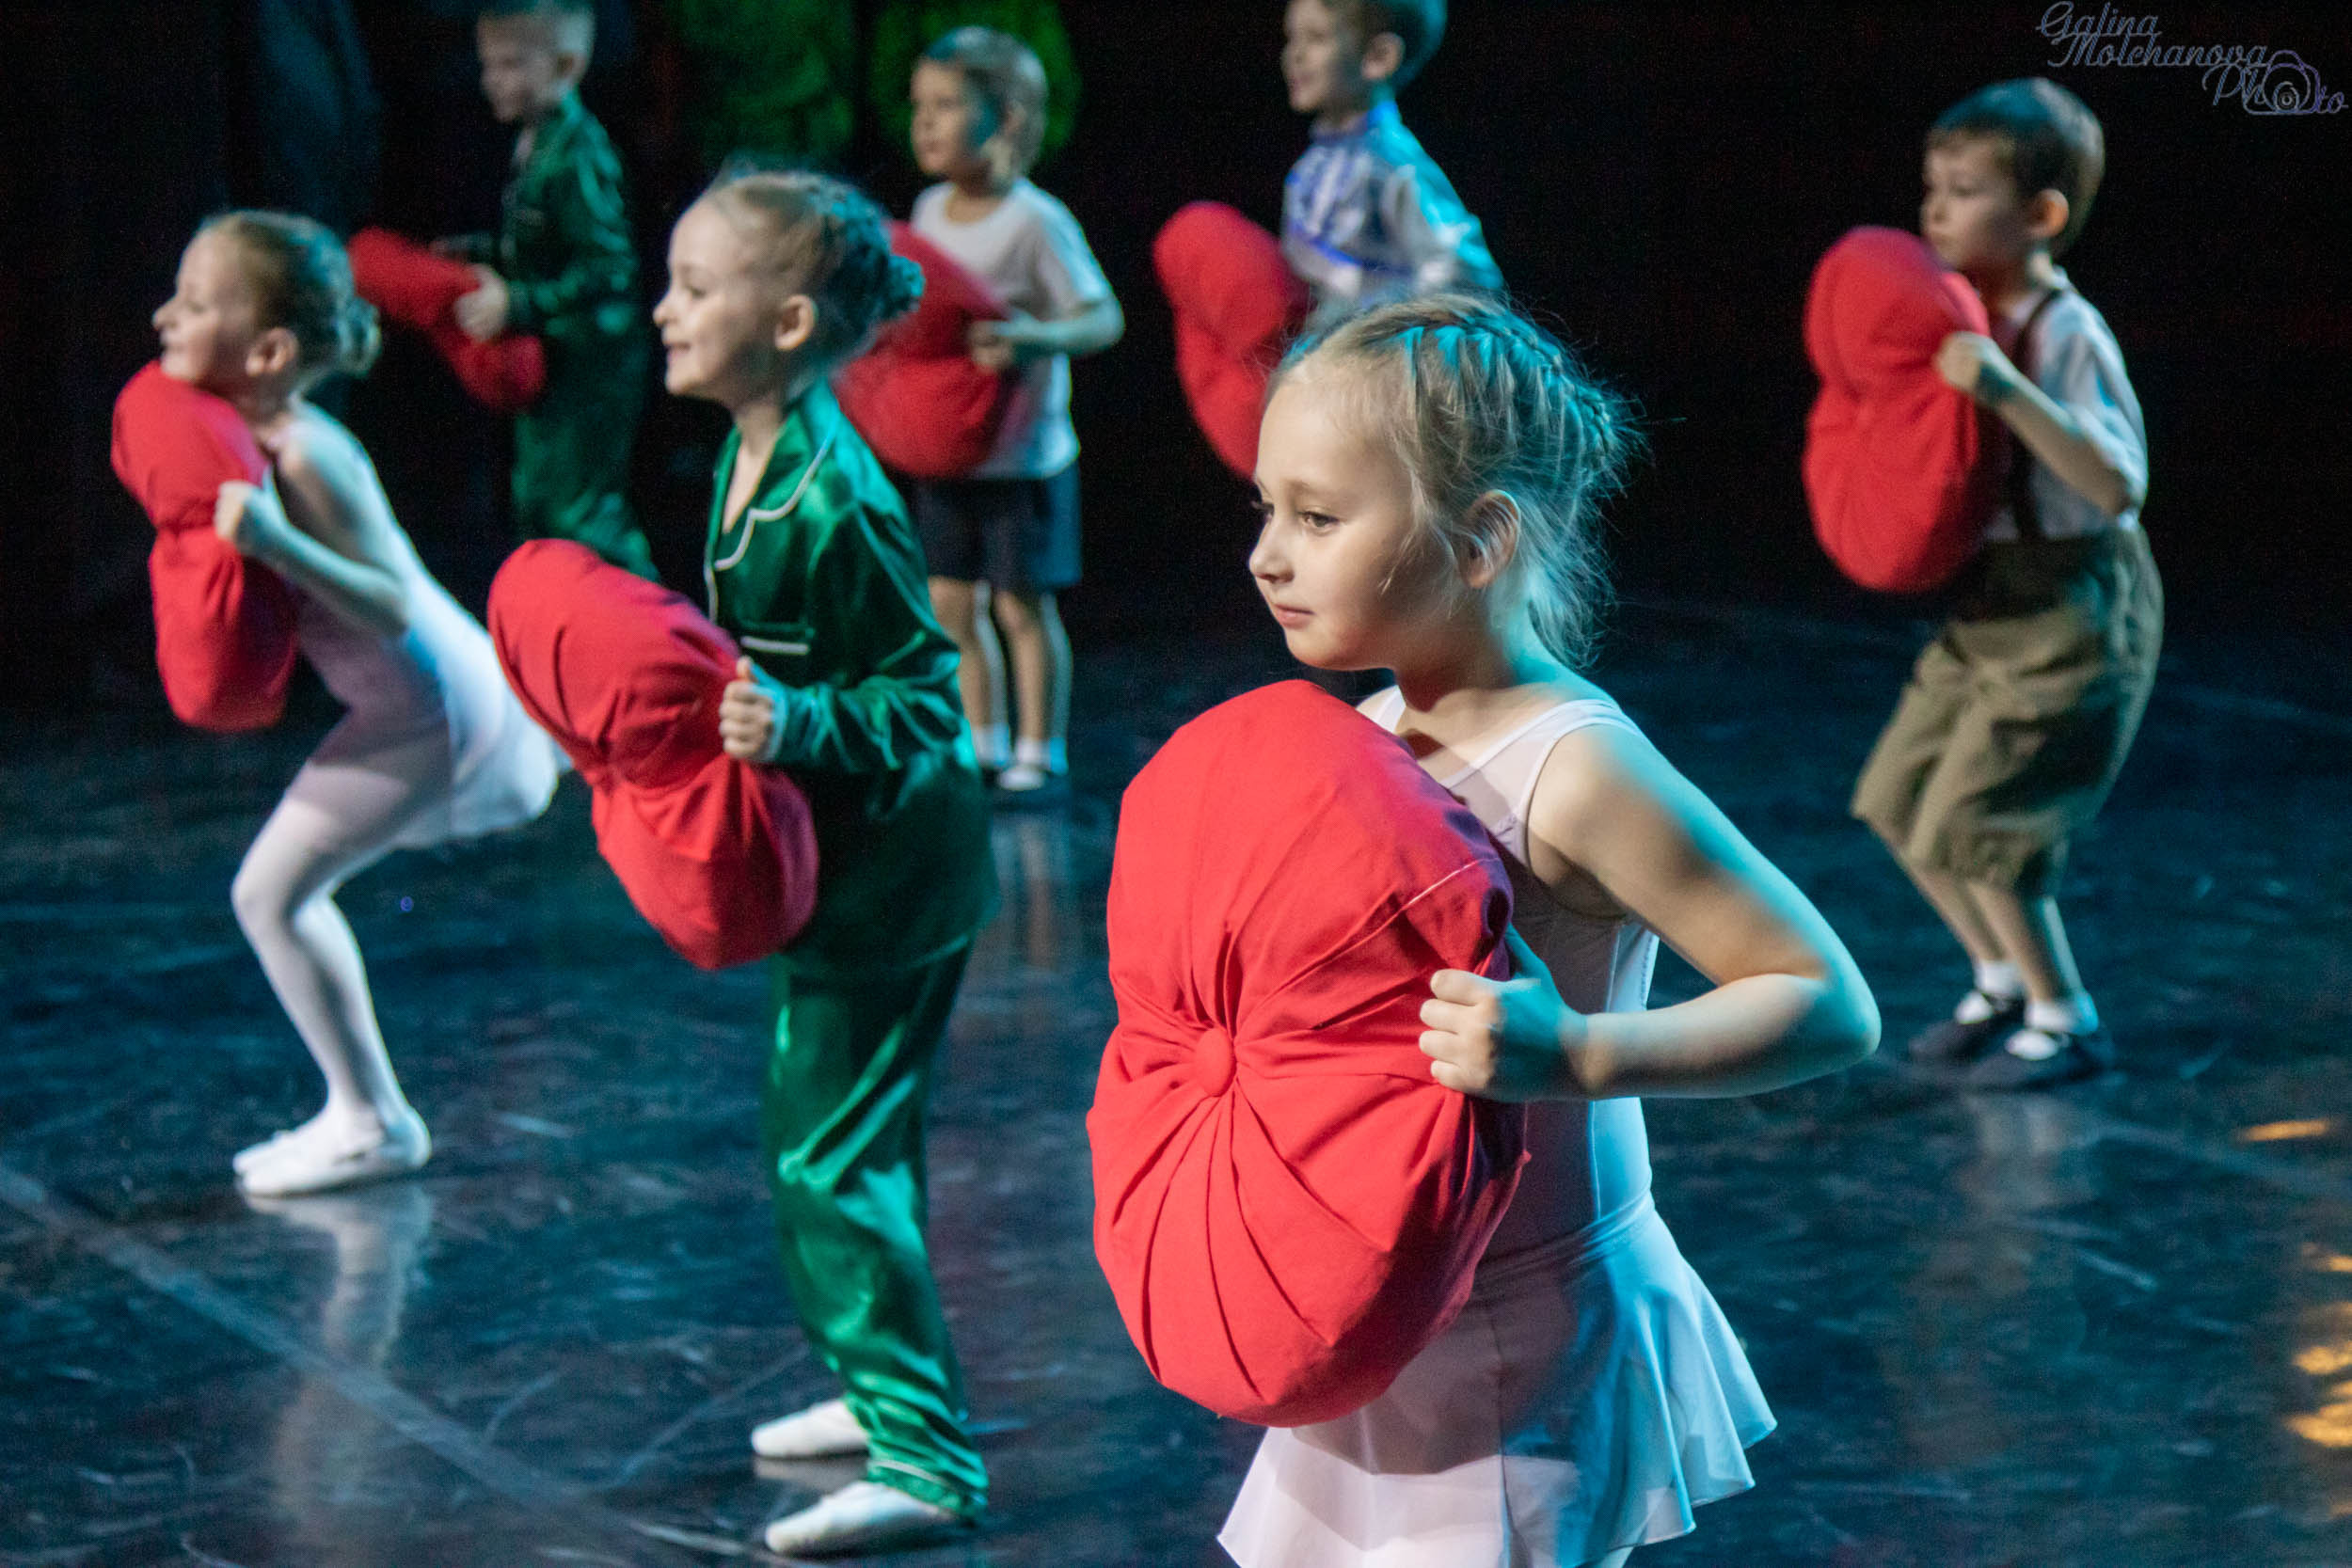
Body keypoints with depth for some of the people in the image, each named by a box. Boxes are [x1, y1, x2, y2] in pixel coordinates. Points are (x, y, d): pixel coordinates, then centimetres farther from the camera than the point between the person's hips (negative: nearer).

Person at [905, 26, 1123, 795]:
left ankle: (1039, 750, 15)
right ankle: (982, 745, 24)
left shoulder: (1036, 222, -16)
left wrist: (1031, 338, -35)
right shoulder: (930, 211, 5)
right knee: (951, 603, 11)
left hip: (1021, 453, -6)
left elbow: (1104, 318, -19)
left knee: (1023, 606, 2)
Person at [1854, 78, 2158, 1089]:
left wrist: (2007, 392, -36)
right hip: (1988, 607, 9)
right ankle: (2003, 983, 30)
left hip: (2072, 608, -9)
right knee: (1897, 800, 13)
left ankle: (2067, 1023, 10)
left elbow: (2117, 485, -29)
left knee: (1973, 821, -8)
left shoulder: (2066, 334, -20)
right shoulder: (1969, 321, 6)